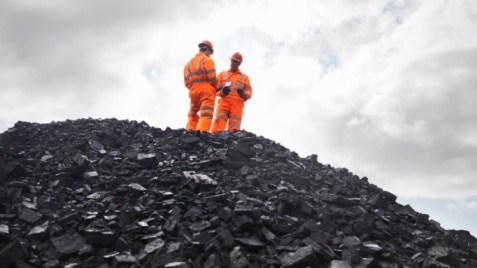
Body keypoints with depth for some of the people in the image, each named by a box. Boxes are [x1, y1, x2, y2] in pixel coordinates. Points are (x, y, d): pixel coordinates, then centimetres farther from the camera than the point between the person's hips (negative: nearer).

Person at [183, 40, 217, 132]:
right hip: (206, 90, -5)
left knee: (192, 114, 18)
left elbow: (186, 82, 13)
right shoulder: (207, 60, 3)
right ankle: (202, 132, -27)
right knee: (206, 114, -12)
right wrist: (216, 87, 6)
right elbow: (211, 77, -9)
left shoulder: (189, 63, 23)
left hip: (193, 92, 6)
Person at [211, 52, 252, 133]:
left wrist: (243, 94, -11)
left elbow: (249, 93, 13)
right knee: (218, 124, -20)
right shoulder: (222, 74, 23)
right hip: (223, 102, 0)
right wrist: (222, 91, -11)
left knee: (234, 129, -10)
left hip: (237, 104, 1)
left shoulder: (244, 77, 23)